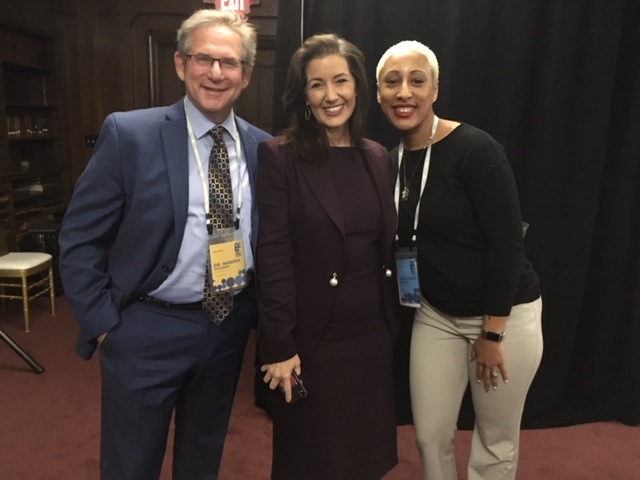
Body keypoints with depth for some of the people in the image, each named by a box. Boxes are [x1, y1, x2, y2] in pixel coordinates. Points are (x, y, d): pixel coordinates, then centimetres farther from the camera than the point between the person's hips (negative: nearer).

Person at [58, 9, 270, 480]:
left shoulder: (263, 147, -1)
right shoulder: (128, 134, -12)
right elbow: (78, 239, -8)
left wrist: (259, 307, 4)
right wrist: (104, 324, -9)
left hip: (230, 327, 4)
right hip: (147, 330, -3)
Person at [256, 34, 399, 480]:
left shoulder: (378, 157, 5)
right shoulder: (278, 156, -11)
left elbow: (386, 249, 8)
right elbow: (272, 257, -14)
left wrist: (393, 322, 8)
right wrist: (279, 346, -15)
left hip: (372, 334, 5)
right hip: (311, 338, -4)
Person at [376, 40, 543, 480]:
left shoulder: (475, 149, -19)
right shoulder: (393, 160, 0)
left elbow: (507, 243, -20)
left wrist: (492, 334, -16)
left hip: (504, 315, -5)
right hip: (436, 314, 5)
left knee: (496, 444, 14)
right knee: (430, 436, 14)